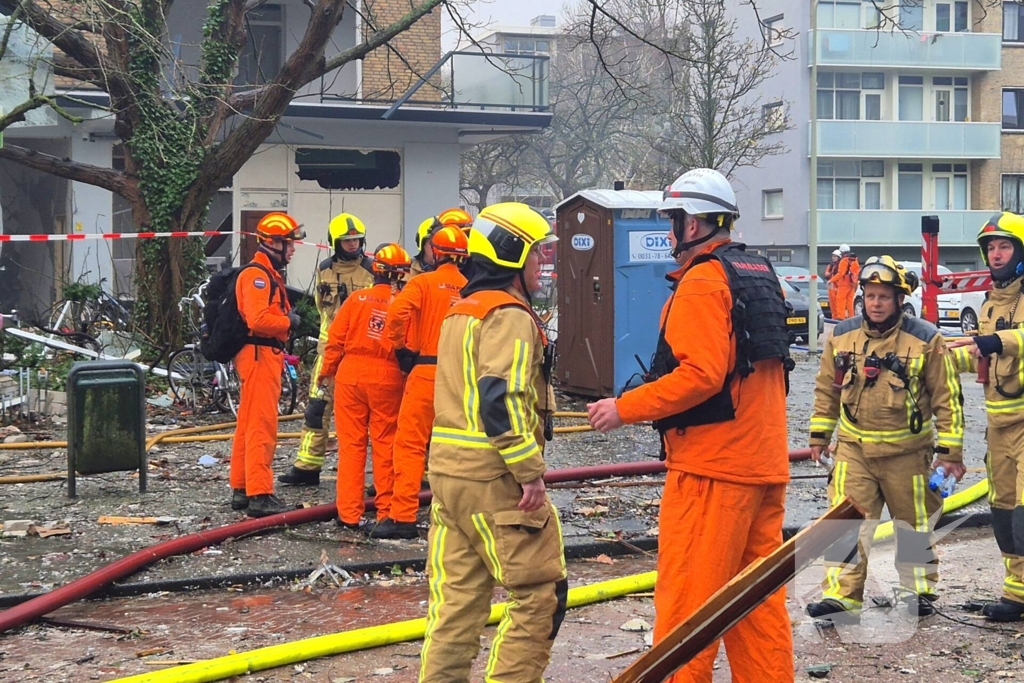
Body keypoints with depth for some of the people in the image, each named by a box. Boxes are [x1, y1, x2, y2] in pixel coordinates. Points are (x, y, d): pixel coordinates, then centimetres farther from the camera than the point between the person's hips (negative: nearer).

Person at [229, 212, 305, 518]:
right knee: (262, 427, -10)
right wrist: (289, 322, -12)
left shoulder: (269, 274, 20)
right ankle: (259, 495, -10)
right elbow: (257, 319, -24)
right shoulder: (257, 275, -14)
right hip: (259, 355, -11)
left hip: (266, 355, 11)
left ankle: (241, 490, 22)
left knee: (249, 426, 15)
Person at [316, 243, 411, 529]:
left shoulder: (357, 299, -2)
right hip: (388, 380, -1)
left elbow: (335, 340, 0)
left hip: (351, 375, 1)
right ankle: (386, 511, 13)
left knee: (351, 444, 6)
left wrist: (326, 371, 12)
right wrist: (407, 378, 5)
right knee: (385, 446, 9)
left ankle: (349, 513, 7)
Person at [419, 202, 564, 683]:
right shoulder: (510, 315, -13)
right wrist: (531, 472, -20)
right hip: (494, 479, -9)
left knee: (457, 594, 12)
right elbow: (501, 399, -24)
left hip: (447, 470, 9)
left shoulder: (460, 312, 17)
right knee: (540, 593, 0)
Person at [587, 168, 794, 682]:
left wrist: (625, 408, -16)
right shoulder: (758, 274, 16)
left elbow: (701, 373, -22)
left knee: (686, 598, -4)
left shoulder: (702, 282, -12)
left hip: (711, 465, -9)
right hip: (765, 463, 9)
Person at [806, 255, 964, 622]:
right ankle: (841, 594, -3)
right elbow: (827, 388, 12)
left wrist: (949, 451, -7)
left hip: (907, 451, -2)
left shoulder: (925, 339, -9)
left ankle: (917, 591, 27)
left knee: (915, 523, 11)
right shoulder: (843, 335, 0)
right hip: (853, 448, 2)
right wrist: (819, 435, 11)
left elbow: (948, 397, -5)